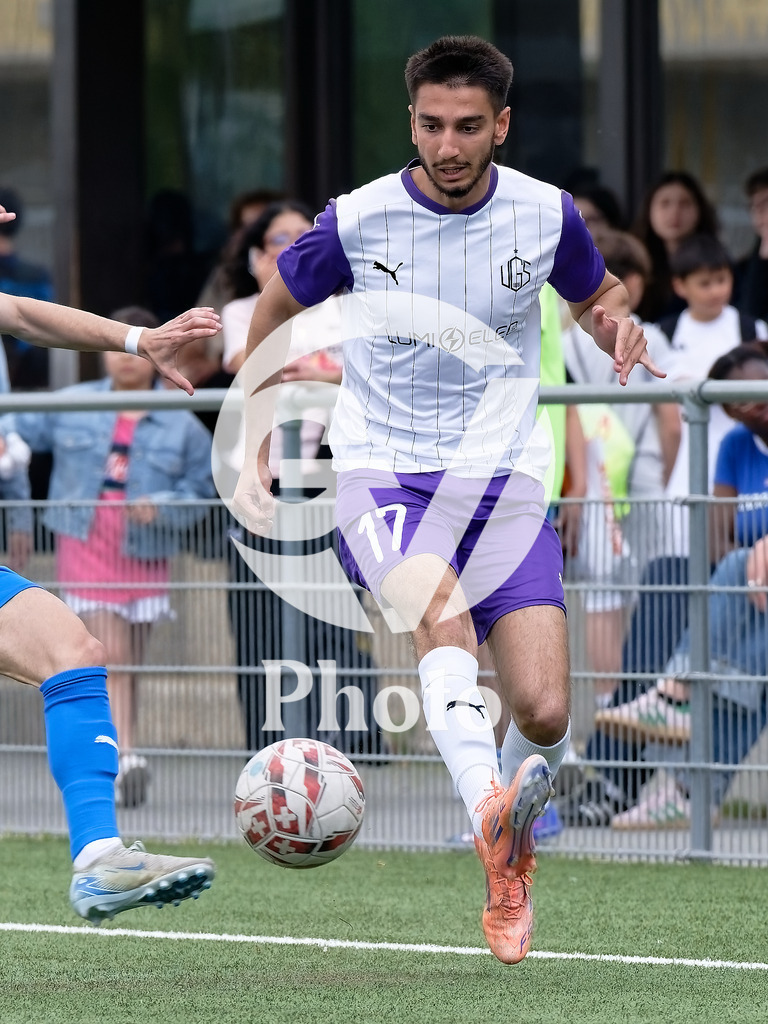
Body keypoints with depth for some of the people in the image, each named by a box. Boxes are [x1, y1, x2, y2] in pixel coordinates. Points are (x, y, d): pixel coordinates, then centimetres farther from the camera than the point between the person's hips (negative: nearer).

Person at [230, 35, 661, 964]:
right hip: (381, 473, -2)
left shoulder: (547, 214, 0)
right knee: (440, 605, -36)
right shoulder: (356, 221, -5)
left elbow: (594, 295, 21)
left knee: (544, 715, -12)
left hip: (505, 480, 2)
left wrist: (621, 328, -3)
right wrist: (255, 444, 9)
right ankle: (489, 816, -59)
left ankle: (509, 858, 21)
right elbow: (277, 308, 13)